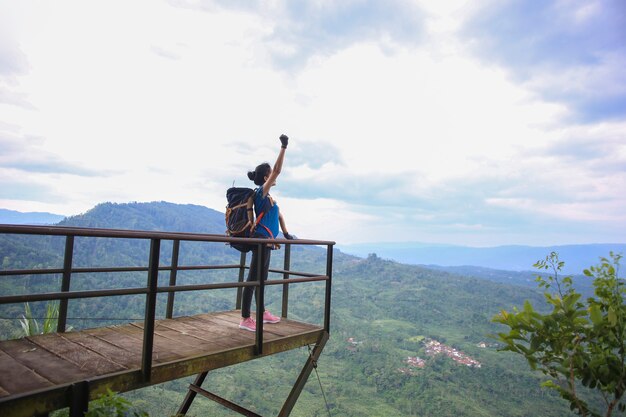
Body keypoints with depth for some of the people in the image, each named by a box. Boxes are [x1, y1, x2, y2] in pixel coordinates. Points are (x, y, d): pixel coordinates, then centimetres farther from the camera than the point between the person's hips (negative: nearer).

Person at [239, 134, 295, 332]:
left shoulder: (268, 196, 17)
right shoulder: (261, 192, -10)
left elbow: (278, 214, 26)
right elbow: (278, 170, -19)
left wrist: (286, 233, 23)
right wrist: (283, 147, -17)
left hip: (265, 240, 10)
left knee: (262, 278, 17)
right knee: (253, 278, -7)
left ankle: (263, 312, 30)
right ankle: (245, 319, -3)